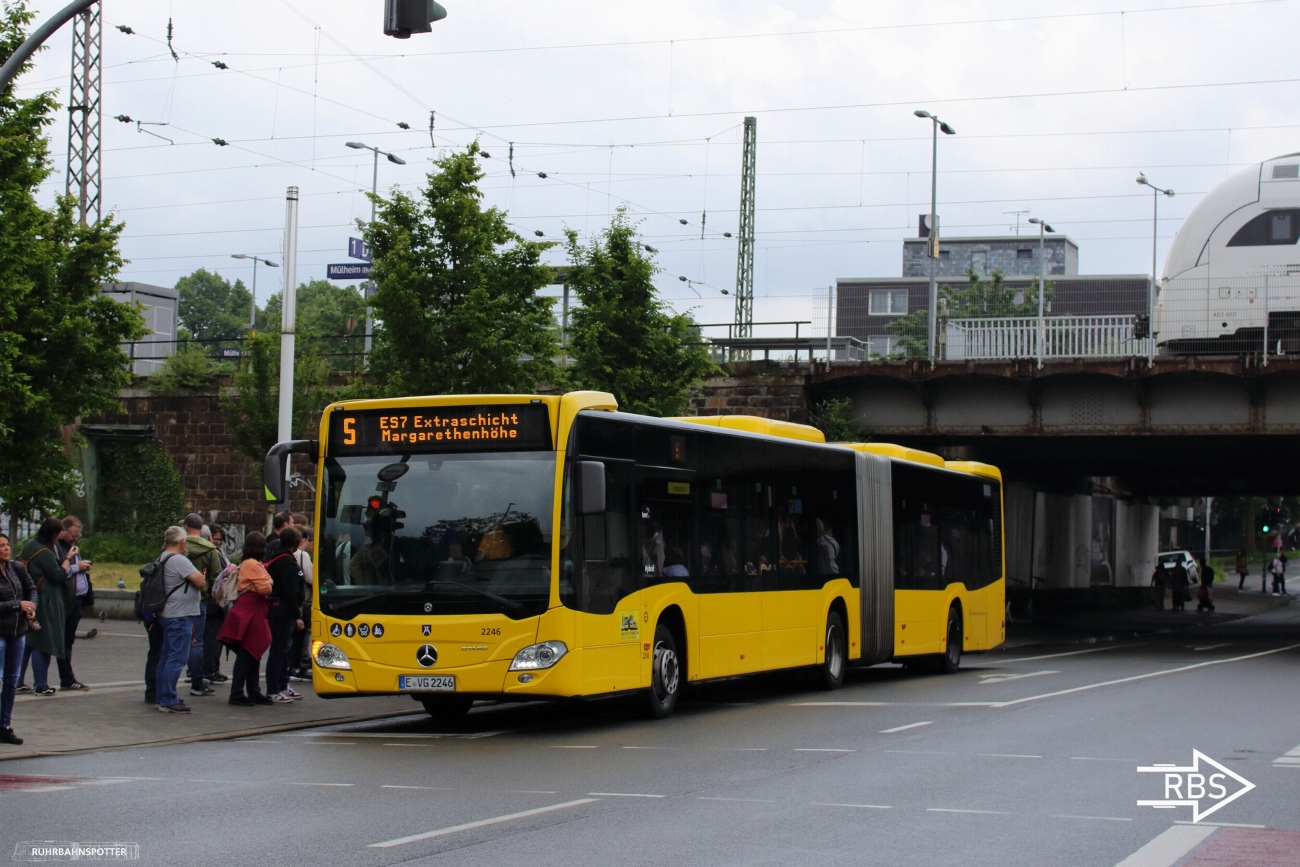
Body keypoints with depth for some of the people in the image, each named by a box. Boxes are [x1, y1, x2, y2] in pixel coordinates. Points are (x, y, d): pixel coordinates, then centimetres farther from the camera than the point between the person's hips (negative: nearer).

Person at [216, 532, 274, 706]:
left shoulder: (245, 564, 16)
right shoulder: (253, 565, -14)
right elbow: (265, 588, -18)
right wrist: (268, 579, 0)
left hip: (251, 615, 10)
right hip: (249, 615, -10)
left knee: (252, 656, 13)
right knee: (246, 655, -7)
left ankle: (253, 692, 17)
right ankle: (237, 693, -5)